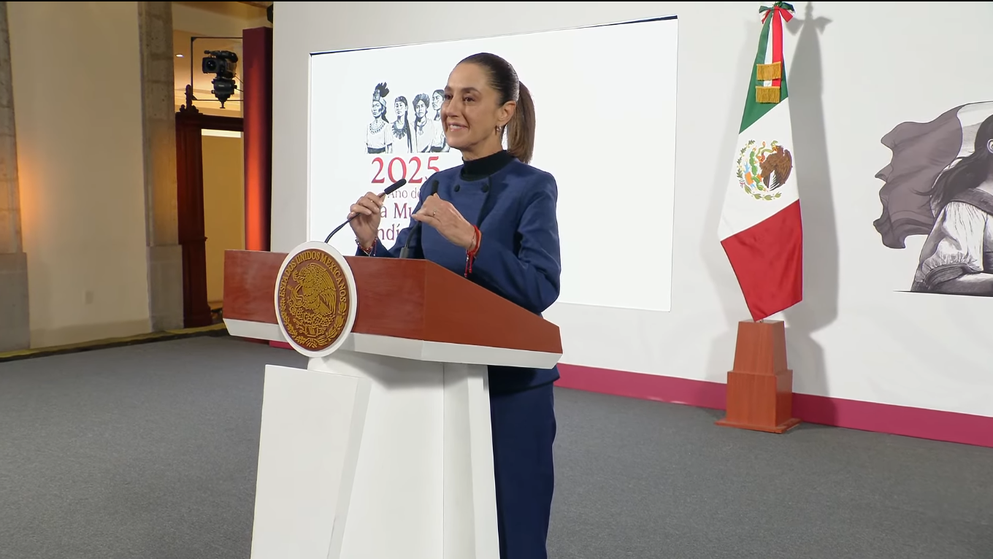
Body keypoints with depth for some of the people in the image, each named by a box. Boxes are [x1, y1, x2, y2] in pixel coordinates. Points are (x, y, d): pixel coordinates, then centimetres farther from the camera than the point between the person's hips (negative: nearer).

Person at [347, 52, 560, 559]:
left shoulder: (532, 187, -10)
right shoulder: (436, 187, 8)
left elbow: (541, 290, -22)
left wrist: (470, 239, -32)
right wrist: (370, 243, -9)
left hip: (509, 388, -6)